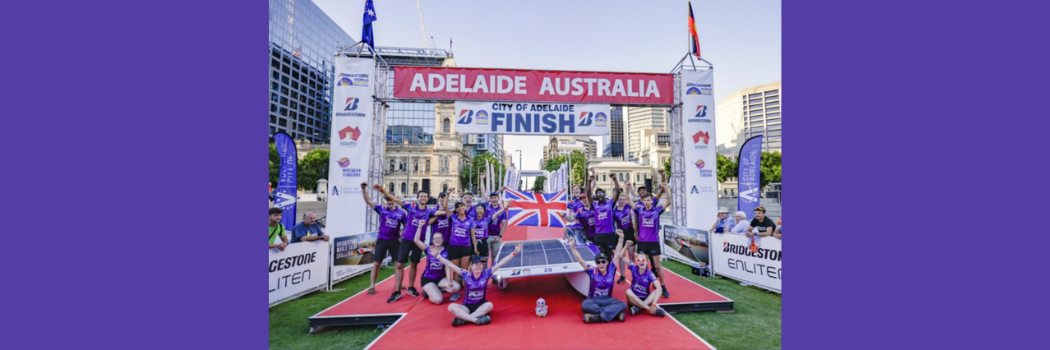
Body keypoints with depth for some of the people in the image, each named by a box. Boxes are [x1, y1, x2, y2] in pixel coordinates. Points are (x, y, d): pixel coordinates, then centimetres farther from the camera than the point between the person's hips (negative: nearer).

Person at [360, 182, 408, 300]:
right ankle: (372, 286, 19)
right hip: (382, 240, -1)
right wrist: (364, 189, -21)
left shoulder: (401, 213, -2)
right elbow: (368, 201, -9)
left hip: (395, 241, 1)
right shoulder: (382, 209, -3)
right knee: (377, 263, 6)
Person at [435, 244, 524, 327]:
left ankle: (463, 318, -29)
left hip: (481, 305, 0)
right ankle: (477, 320, -35)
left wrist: (514, 253, -16)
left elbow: (501, 263, -12)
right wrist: (437, 256, -17)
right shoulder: (466, 274, -9)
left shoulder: (486, 273, -8)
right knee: (451, 307, -27)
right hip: (467, 306, 0)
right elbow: (450, 265, -11)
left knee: (489, 305, -32)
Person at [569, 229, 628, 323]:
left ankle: (595, 316, -34)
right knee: (585, 305, -36)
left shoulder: (611, 269, -1)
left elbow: (617, 254, -2)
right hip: (593, 300, -2)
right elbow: (580, 259, -11)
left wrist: (621, 238, -7)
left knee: (623, 305, -29)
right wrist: (572, 247, -22)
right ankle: (614, 313, -34)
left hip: (607, 300, 2)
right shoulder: (592, 271, -6)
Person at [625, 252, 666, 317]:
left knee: (657, 291, -25)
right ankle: (652, 310, -29)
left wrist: (653, 304, -37)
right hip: (634, 299, 0)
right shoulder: (634, 268, -7)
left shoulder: (649, 273, -12)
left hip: (646, 299, 0)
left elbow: (659, 287, -26)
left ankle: (637, 307, -29)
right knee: (628, 291, -31)